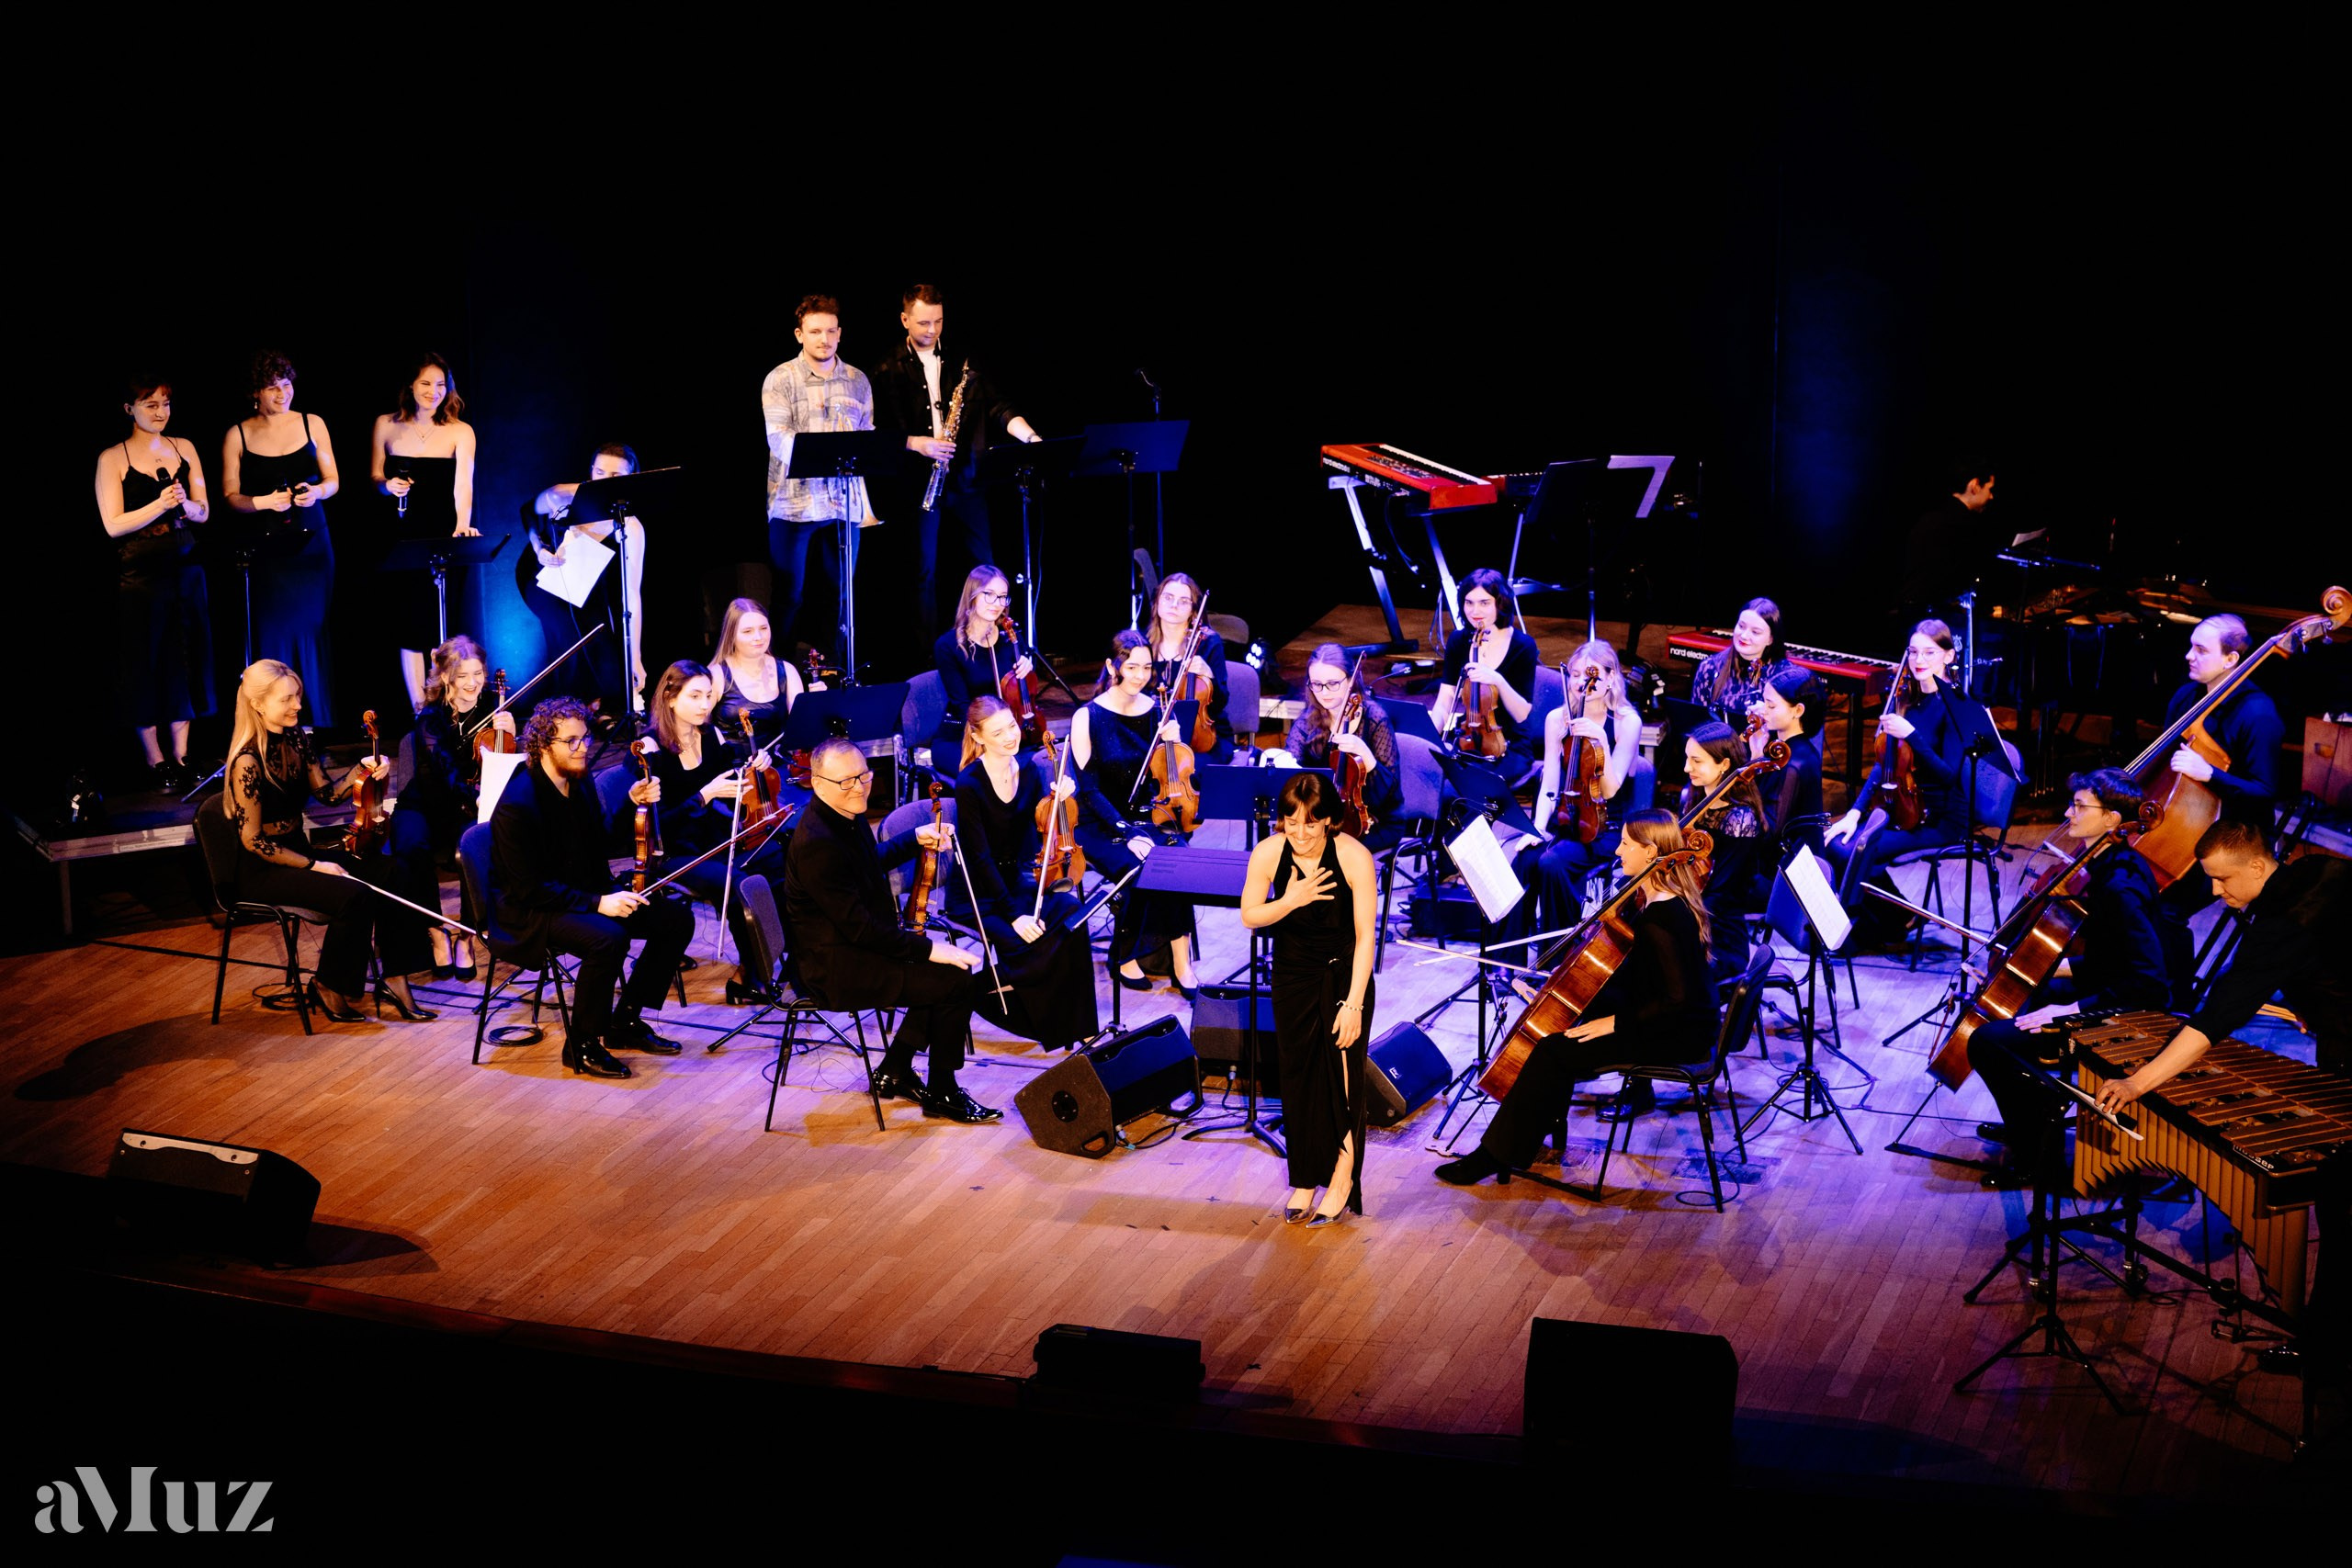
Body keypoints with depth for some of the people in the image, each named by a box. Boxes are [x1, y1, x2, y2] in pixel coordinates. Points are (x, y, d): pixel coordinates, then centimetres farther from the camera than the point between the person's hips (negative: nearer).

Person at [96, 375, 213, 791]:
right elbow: (113, 525, -9)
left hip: (185, 570, 4)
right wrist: (159, 506, -20)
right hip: (139, 576, -4)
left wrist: (185, 504, -13)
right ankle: (155, 759, 9)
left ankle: (180, 756, 16)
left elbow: (204, 513, 10)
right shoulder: (112, 459, -4)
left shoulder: (184, 449, 8)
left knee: (184, 662, 7)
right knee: (145, 666, 1)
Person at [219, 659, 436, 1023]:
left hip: (299, 851, 8)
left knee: (394, 872, -10)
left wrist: (361, 770, -6)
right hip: (263, 870, -8)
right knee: (354, 895, -29)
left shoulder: (293, 740, 4)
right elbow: (252, 840, -18)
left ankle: (394, 979, -9)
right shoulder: (248, 762, -19)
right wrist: (313, 866, -17)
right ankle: (329, 988, -8)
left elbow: (327, 793, 12)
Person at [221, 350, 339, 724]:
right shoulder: (237, 435, 2)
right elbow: (230, 496, 3)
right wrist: (263, 502, -16)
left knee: (311, 633, 2)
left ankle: (318, 731, 9)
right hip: (264, 550, -1)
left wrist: (316, 491, -12)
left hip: (311, 543, 1)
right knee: (272, 638, -4)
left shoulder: (311, 424, 6)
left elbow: (333, 481, 9)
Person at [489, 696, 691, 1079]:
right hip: (528, 909, -9)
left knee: (676, 918, -3)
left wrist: (632, 804, -2)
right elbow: (529, 888, -23)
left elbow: (602, 844, 14)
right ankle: (581, 1045, -17)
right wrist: (597, 903, -28)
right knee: (608, 938, -36)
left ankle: (626, 1021, 9)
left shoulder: (580, 780, 3)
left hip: (585, 891, 9)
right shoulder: (519, 804, -23)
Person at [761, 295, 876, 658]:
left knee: (844, 594, 9)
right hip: (794, 503, -4)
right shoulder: (780, 380, -3)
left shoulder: (858, 381, 11)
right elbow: (778, 438, -14)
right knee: (789, 597, 1)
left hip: (845, 503, 4)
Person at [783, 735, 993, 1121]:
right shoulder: (817, 843, -27)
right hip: (836, 969, -11)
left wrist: (916, 839, 16)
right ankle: (943, 1094, 3)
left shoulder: (847, 814, 4)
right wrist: (928, 948, -23)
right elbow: (858, 927, -27)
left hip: (859, 944, 11)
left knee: (950, 968, 16)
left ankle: (894, 1073, 21)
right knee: (956, 982, -13)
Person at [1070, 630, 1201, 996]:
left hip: (1147, 816, 4)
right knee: (1141, 869, -31)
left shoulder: (1155, 711, 4)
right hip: (1101, 826, -4)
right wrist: (1127, 833, -21)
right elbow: (1089, 790, -11)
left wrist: (1170, 742, -9)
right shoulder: (1088, 718, -9)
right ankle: (1124, 957, -9)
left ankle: (1181, 962, -22)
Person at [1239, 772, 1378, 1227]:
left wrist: (1353, 1003, -22)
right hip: (1293, 979, 3)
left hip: (1344, 976, -3)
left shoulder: (1354, 856, -21)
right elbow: (1249, 917, -2)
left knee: (1341, 1080, -8)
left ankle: (1342, 1181, 3)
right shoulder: (1268, 853, -13)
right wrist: (1290, 901, -21)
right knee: (1298, 1079, 6)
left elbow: (1365, 935, -18)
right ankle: (1304, 1182, 16)